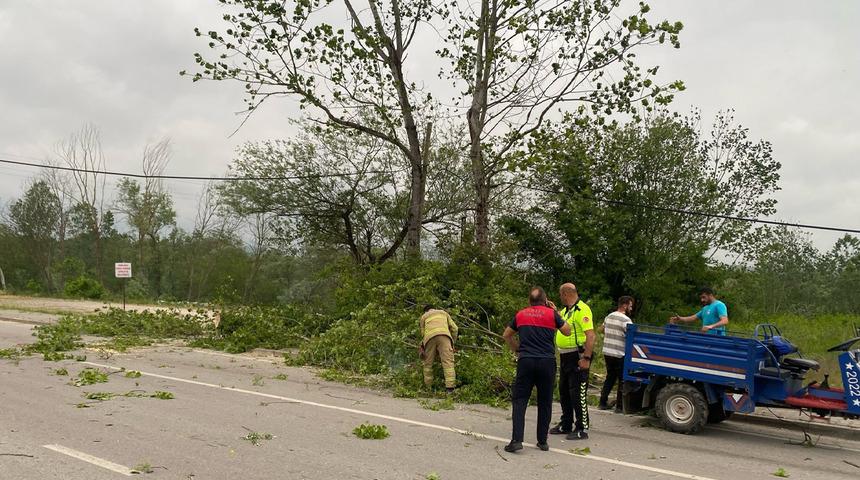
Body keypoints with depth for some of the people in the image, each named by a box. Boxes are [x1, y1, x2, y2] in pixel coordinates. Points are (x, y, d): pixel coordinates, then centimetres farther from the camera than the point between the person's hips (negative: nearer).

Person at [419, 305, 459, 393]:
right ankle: (450, 388, -22)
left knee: (428, 364, 12)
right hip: (444, 335, 0)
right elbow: (454, 328, 25)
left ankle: (428, 387, 12)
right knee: (448, 362, -9)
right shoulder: (443, 313, 35)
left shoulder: (423, 317, 33)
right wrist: (453, 341, 33)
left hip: (429, 337, 1)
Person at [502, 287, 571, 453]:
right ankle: (542, 441, 14)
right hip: (547, 362, 0)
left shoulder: (521, 314, 11)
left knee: (519, 400, 3)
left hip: (525, 361, 0)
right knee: (545, 402, 10)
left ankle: (516, 440, -9)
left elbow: (506, 335, 23)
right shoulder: (551, 313, 3)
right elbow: (567, 331, 15)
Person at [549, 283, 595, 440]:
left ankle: (582, 429, 2)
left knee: (577, 393, -6)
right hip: (565, 356, 10)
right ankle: (566, 425, 29)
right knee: (564, 391, 17)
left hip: (578, 357, -10)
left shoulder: (582, 310, -16)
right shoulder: (565, 310, 14)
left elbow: (590, 335, -23)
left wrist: (586, 358, -27)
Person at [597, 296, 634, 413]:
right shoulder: (626, 320, -14)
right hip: (619, 355, -7)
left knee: (610, 378, 19)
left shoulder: (609, 316, 10)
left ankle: (602, 403, 20)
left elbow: (600, 329, 23)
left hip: (607, 352, 7)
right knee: (622, 380, 5)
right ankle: (619, 406, 7)